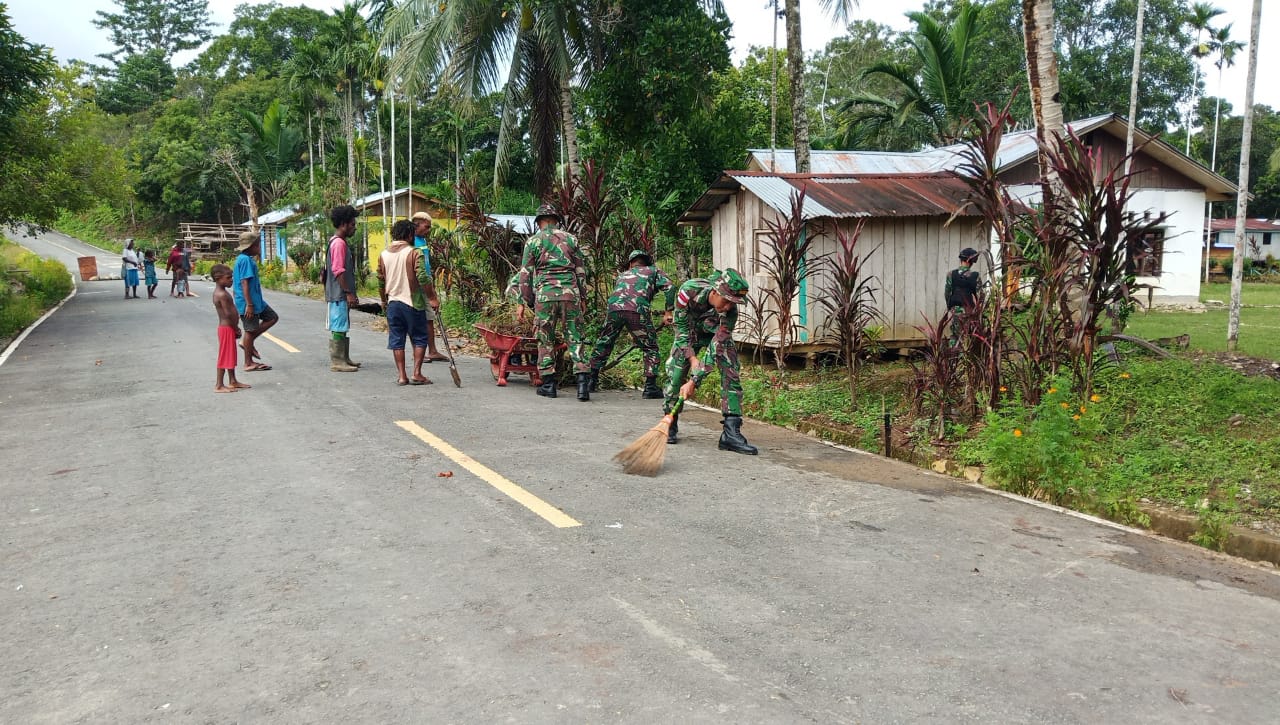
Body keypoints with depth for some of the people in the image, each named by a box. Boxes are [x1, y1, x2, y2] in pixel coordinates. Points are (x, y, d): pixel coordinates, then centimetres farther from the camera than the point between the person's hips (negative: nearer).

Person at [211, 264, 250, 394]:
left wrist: (235, 328, 11)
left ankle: (233, 381, 28)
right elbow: (228, 314, -24)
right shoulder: (222, 295, -20)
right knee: (224, 357, -4)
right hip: (226, 328, -10)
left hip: (229, 328, 10)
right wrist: (236, 328, -13)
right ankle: (219, 386, 1)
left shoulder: (221, 293, 12)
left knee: (231, 356, 18)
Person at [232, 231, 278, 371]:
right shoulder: (246, 260, -18)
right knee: (251, 330, -1)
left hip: (256, 300, 10)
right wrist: (249, 304, -24)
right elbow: (245, 283, -23)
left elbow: (236, 283, 20)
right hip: (249, 302, -10)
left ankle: (248, 342, 16)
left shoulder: (242, 258, 13)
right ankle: (248, 363, 10)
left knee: (272, 317, 15)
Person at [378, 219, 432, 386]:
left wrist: (384, 300, 25)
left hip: (393, 303, 4)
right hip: (412, 303, -4)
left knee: (397, 341, 8)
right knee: (419, 339, 6)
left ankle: (402, 376, 7)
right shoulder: (414, 253, -9)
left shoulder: (384, 254, 7)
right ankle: (417, 374, 1)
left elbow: (380, 282, 12)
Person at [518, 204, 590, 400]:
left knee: (545, 340, 9)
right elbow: (581, 271, 13)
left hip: (545, 295, -1)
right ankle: (583, 381, -9)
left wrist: (527, 301, 11)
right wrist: (582, 297, 19)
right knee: (575, 338, 3)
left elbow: (525, 274, 5)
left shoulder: (533, 241, 7)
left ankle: (548, 384, 10)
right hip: (570, 294, 1)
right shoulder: (570, 239, 12)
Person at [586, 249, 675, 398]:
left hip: (614, 308, 3)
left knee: (603, 345, 22)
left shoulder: (622, 275, 38)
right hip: (637, 310, -3)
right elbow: (669, 287, 9)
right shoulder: (653, 271, 27)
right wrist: (668, 312, 14)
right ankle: (650, 387, 7)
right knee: (650, 348, 12)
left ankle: (592, 380, 28)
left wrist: (630, 331, 46)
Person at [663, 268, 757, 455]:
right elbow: (681, 326, -22)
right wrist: (692, 358, -27)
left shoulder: (731, 312, -36)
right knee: (675, 374, -10)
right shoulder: (689, 290, -36)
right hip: (689, 332, 0)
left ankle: (731, 433, -17)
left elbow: (715, 349, -34)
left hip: (718, 335, 0)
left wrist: (694, 381, -37)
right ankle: (670, 424, 10)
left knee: (731, 375, -16)